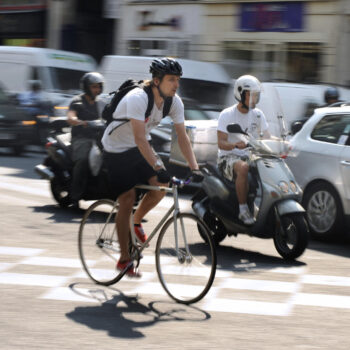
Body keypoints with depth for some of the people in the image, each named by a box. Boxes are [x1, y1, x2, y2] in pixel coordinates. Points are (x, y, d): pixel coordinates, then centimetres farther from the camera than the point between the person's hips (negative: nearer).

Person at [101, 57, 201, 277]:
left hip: (140, 148, 6)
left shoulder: (174, 102, -11)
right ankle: (124, 260, 2)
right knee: (127, 200, -9)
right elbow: (139, 138, -38)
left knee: (161, 186, -15)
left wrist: (195, 168, -20)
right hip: (117, 149, -6)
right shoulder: (137, 98, -32)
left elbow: (182, 137, -10)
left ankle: (137, 222, 14)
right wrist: (158, 168, -44)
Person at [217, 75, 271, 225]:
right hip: (228, 157, -5)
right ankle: (243, 210, -32)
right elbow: (221, 143, -15)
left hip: (250, 156, 5)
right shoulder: (227, 114, -7)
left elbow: (267, 138, 5)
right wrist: (235, 145, -37)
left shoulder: (258, 114, 9)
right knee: (243, 168, -39)